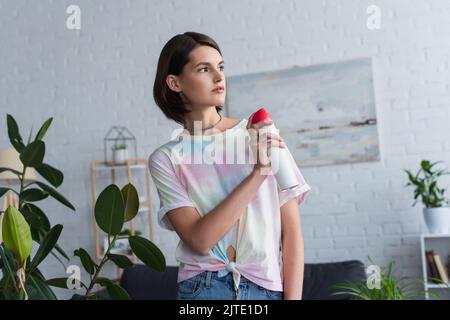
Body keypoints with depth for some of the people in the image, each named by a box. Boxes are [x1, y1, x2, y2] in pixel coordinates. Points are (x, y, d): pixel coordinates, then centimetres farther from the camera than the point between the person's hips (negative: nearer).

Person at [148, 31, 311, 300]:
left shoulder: (265, 135, 2)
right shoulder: (166, 159, 1)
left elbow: (291, 231, 0)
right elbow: (200, 239, -12)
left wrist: (293, 296, -7)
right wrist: (258, 172, -16)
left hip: (270, 288, 0)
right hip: (204, 287, 0)